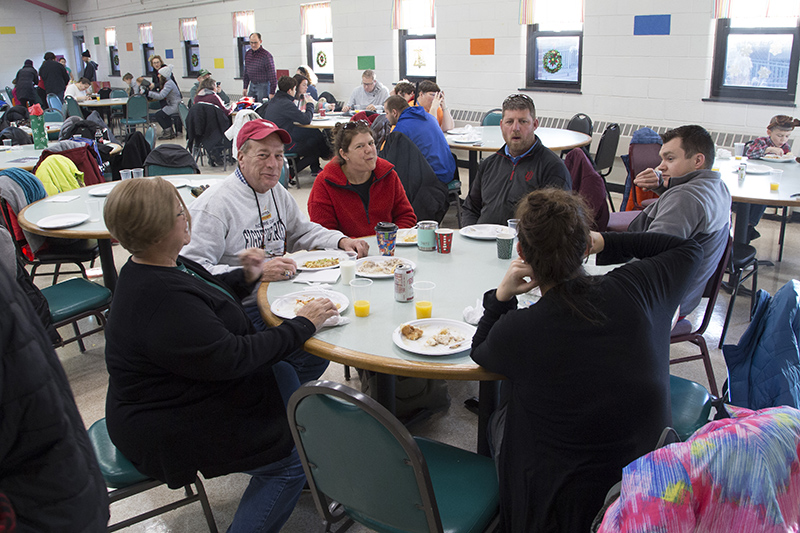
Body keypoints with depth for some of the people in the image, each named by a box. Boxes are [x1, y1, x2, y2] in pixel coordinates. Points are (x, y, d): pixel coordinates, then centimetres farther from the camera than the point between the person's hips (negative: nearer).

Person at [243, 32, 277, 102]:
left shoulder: (266, 55, -12)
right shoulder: (247, 54, 9)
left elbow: (272, 75, -13)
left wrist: (272, 93, -16)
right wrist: (245, 87, 15)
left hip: (263, 86, -7)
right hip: (252, 85, 7)